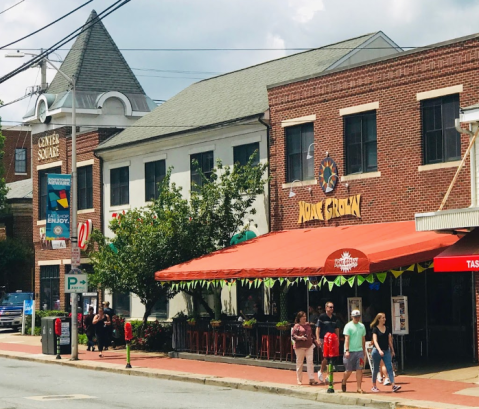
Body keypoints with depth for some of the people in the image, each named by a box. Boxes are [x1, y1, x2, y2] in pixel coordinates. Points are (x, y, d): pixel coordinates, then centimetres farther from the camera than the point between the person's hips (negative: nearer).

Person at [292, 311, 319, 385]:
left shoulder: (308, 325, 13)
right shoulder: (297, 326, -3)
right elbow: (293, 336, -9)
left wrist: (313, 341, 17)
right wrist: (300, 337, -22)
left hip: (309, 346, 4)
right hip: (300, 346, -4)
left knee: (310, 361, -5)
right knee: (299, 363, 4)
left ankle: (312, 379, -7)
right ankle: (299, 380, 13)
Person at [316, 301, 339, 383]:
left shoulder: (334, 317, 11)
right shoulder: (322, 317, -5)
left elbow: (336, 329, 17)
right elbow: (318, 328, -7)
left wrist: (337, 339, 12)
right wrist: (318, 339, -14)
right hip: (324, 339, -5)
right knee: (326, 357, -11)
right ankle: (321, 372, 9)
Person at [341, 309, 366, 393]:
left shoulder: (362, 326, 12)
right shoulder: (348, 326, -5)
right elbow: (347, 339, -11)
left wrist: (364, 350, 19)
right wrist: (346, 350, -19)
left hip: (359, 351, 4)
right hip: (350, 351, -4)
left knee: (359, 370, -2)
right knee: (349, 370, 3)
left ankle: (359, 388, 0)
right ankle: (343, 382, 30)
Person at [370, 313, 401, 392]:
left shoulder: (387, 329, 8)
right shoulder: (375, 329, -7)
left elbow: (389, 340, 14)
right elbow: (375, 341, -16)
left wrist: (392, 350, 15)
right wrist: (379, 350, -28)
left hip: (386, 351, 4)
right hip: (377, 351, -4)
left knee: (389, 368, -8)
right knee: (376, 369, 6)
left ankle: (393, 385, -17)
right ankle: (374, 386, 18)